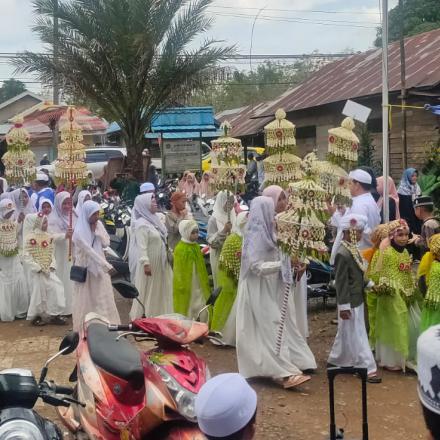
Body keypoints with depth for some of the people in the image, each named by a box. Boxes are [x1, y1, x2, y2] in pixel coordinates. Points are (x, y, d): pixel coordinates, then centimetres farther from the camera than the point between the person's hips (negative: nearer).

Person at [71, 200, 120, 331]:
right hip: (85, 269, -5)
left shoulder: (99, 225, 2)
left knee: (104, 298, 7)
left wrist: (97, 231, -14)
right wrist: (107, 265, -28)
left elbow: (106, 243, 1)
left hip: (99, 267, 6)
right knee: (86, 300, 3)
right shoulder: (79, 231, -17)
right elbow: (90, 251, -23)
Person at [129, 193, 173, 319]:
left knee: (158, 291, 15)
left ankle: (157, 315, 26)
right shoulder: (142, 224, -18)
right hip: (149, 263, -9)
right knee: (146, 291, 2)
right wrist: (146, 263, -27)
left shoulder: (154, 220, 8)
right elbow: (142, 246, -23)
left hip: (159, 263, 9)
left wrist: (167, 255, 17)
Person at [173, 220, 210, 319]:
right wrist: (181, 286, -11)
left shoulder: (196, 247, 6)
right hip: (186, 285, -6)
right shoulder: (180, 249, -14)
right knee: (186, 307, 3)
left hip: (198, 284, 6)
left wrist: (205, 281, 16)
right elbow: (178, 270, -12)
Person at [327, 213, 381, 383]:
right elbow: (341, 282, -21)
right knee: (357, 335, -1)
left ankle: (337, 360, 34)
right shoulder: (343, 254, -23)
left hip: (357, 299, 10)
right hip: (350, 302, -10)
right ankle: (368, 368, 5)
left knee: (347, 333, 20)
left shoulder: (353, 249, 6)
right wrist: (344, 306, -20)